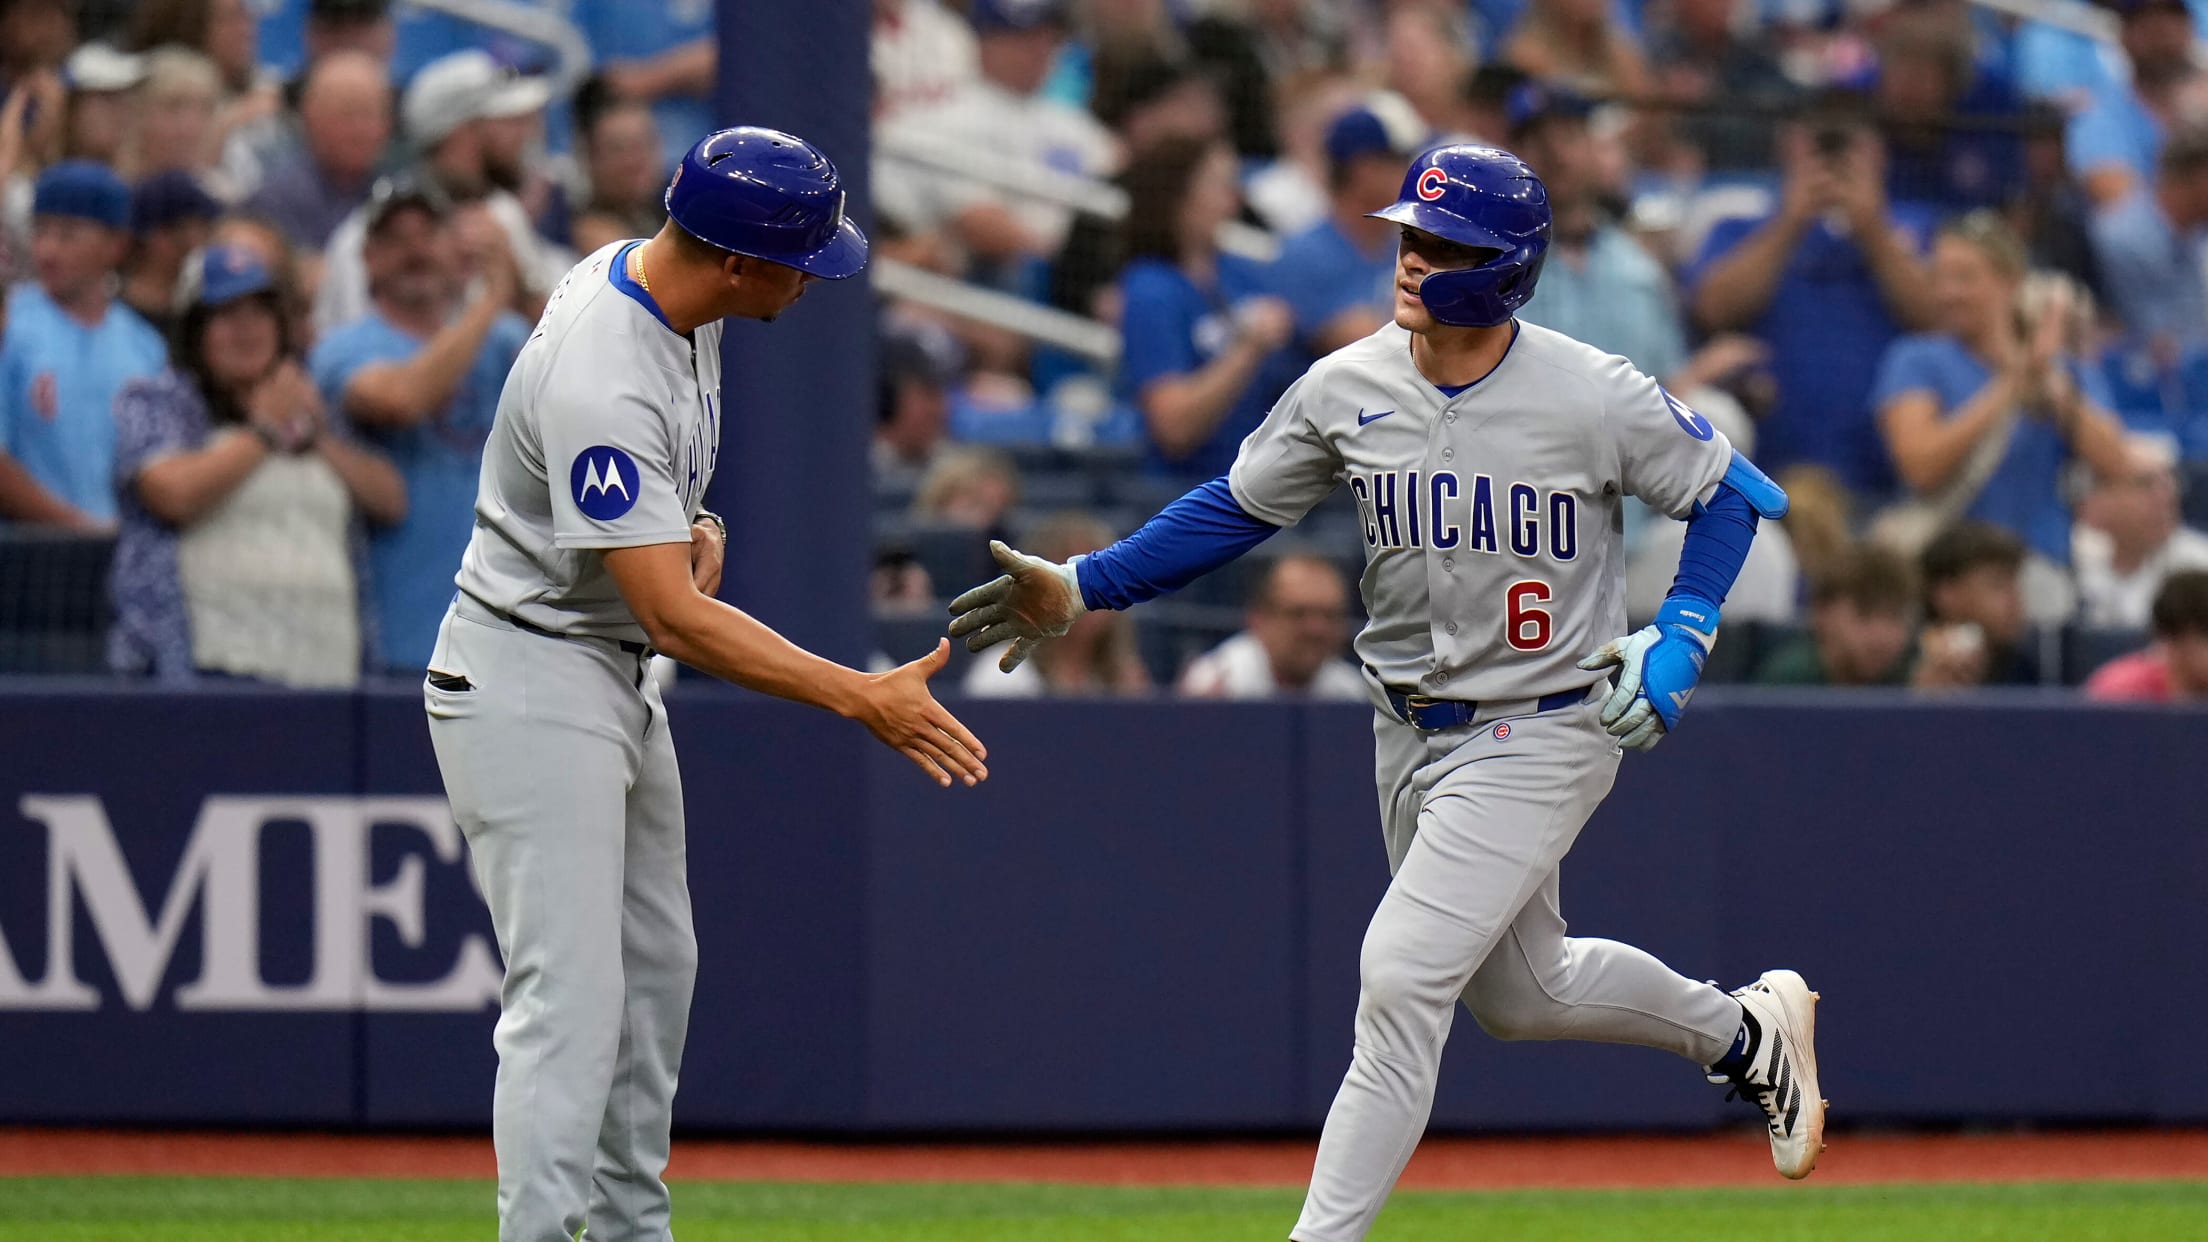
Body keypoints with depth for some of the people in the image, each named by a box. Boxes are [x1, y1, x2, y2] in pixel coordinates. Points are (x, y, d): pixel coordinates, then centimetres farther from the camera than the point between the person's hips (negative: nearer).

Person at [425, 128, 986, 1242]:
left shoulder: (664, 284, -2)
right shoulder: (598, 383, -32)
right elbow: (676, 616, -33)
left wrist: (694, 521, 1)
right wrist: (864, 699, -34)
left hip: (618, 680, 10)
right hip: (530, 681, -10)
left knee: (654, 971, 18)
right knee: (571, 998, -14)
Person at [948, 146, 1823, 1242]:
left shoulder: (1596, 398, -17)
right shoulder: (1345, 390, -4)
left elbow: (1726, 494, -3)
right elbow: (1234, 510, 6)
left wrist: (1681, 634, -16)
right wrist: (1082, 588, -3)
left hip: (1543, 731, -6)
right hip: (1411, 735, 6)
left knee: (1401, 979, -18)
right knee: (1520, 995, 20)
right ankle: (1743, 1032, 46)